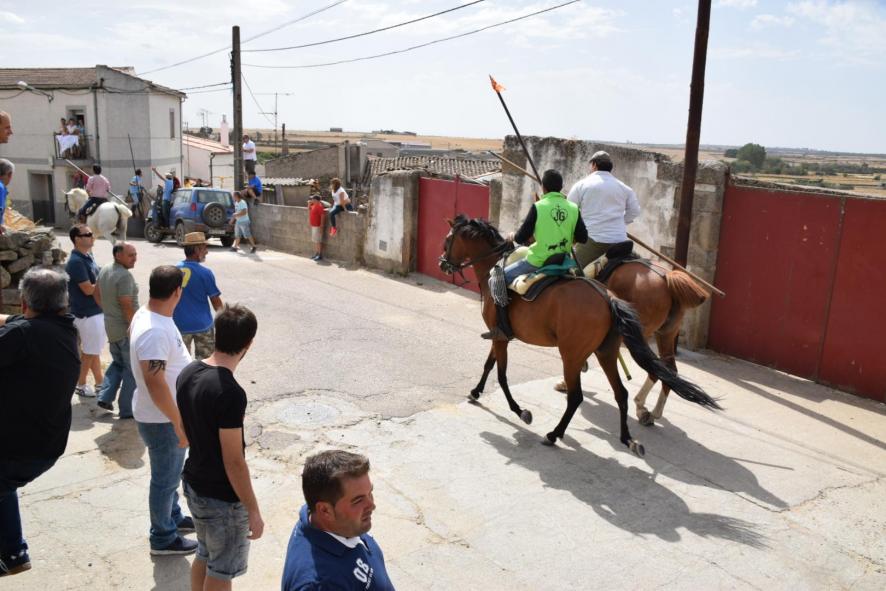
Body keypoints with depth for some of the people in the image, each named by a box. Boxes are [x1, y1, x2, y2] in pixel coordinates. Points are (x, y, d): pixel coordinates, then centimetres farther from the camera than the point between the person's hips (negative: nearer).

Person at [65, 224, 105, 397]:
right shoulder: (76, 261, -21)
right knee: (89, 352, 4)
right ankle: (80, 385, 19)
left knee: (95, 349, 17)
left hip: (96, 310, 9)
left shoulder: (88, 256, 8)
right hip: (87, 313, -9)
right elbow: (88, 289, -23)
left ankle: (100, 383, 28)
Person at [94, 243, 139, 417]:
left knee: (117, 363, 26)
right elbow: (127, 306, -24)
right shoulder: (125, 275, -22)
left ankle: (105, 397, 19)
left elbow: (97, 294, 17)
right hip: (126, 329, -9)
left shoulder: (104, 270, 6)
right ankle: (127, 410, 9)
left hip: (111, 328, 9)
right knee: (132, 369, 3)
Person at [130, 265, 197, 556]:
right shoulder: (154, 331, -31)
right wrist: (178, 422, -26)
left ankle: (173, 517, 44)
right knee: (166, 478, 8)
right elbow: (154, 382, -32)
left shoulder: (148, 314, 1)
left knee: (171, 473, 26)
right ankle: (163, 538, 25)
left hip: (168, 414, 10)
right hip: (162, 419, -10)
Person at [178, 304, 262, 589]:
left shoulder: (187, 373, -5)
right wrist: (253, 510, -15)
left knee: (204, 555, 26)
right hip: (222, 497, -8)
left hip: (194, 483, 8)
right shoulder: (230, 393, -30)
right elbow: (234, 462, -25)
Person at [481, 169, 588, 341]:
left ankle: (503, 330, 1)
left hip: (538, 262, -5)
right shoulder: (573, 208, 0)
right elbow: (583, 238, 4)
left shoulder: (538, 207, -11)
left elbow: (521, 238, -10)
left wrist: (513, 237, 12)